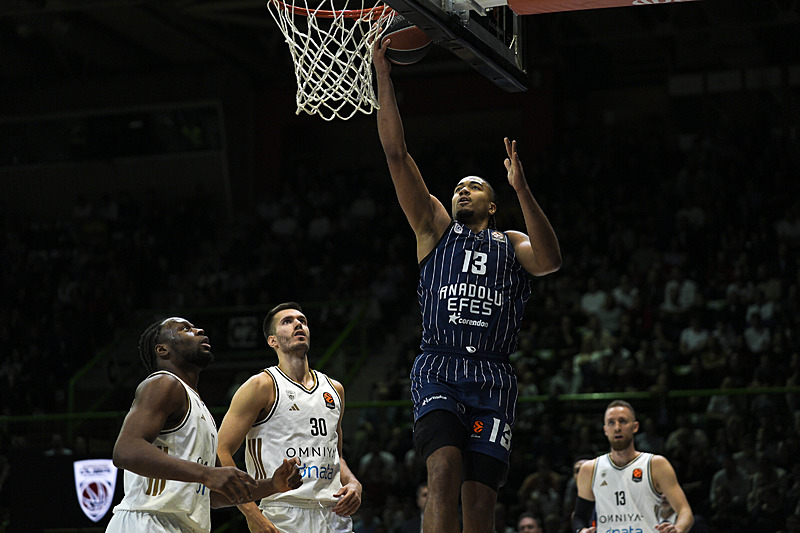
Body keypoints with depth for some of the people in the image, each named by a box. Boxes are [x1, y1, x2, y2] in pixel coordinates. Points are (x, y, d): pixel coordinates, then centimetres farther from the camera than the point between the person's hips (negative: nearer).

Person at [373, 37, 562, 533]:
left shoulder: (512, 244, 19)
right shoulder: (436, 228, 18)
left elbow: (549, 261, -6)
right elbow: (396, 153, 11)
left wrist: (522, 190, -14)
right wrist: (382, 73, 6)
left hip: (493, 379, 1)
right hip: (438, 371, -1)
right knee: (444, 470, -25)